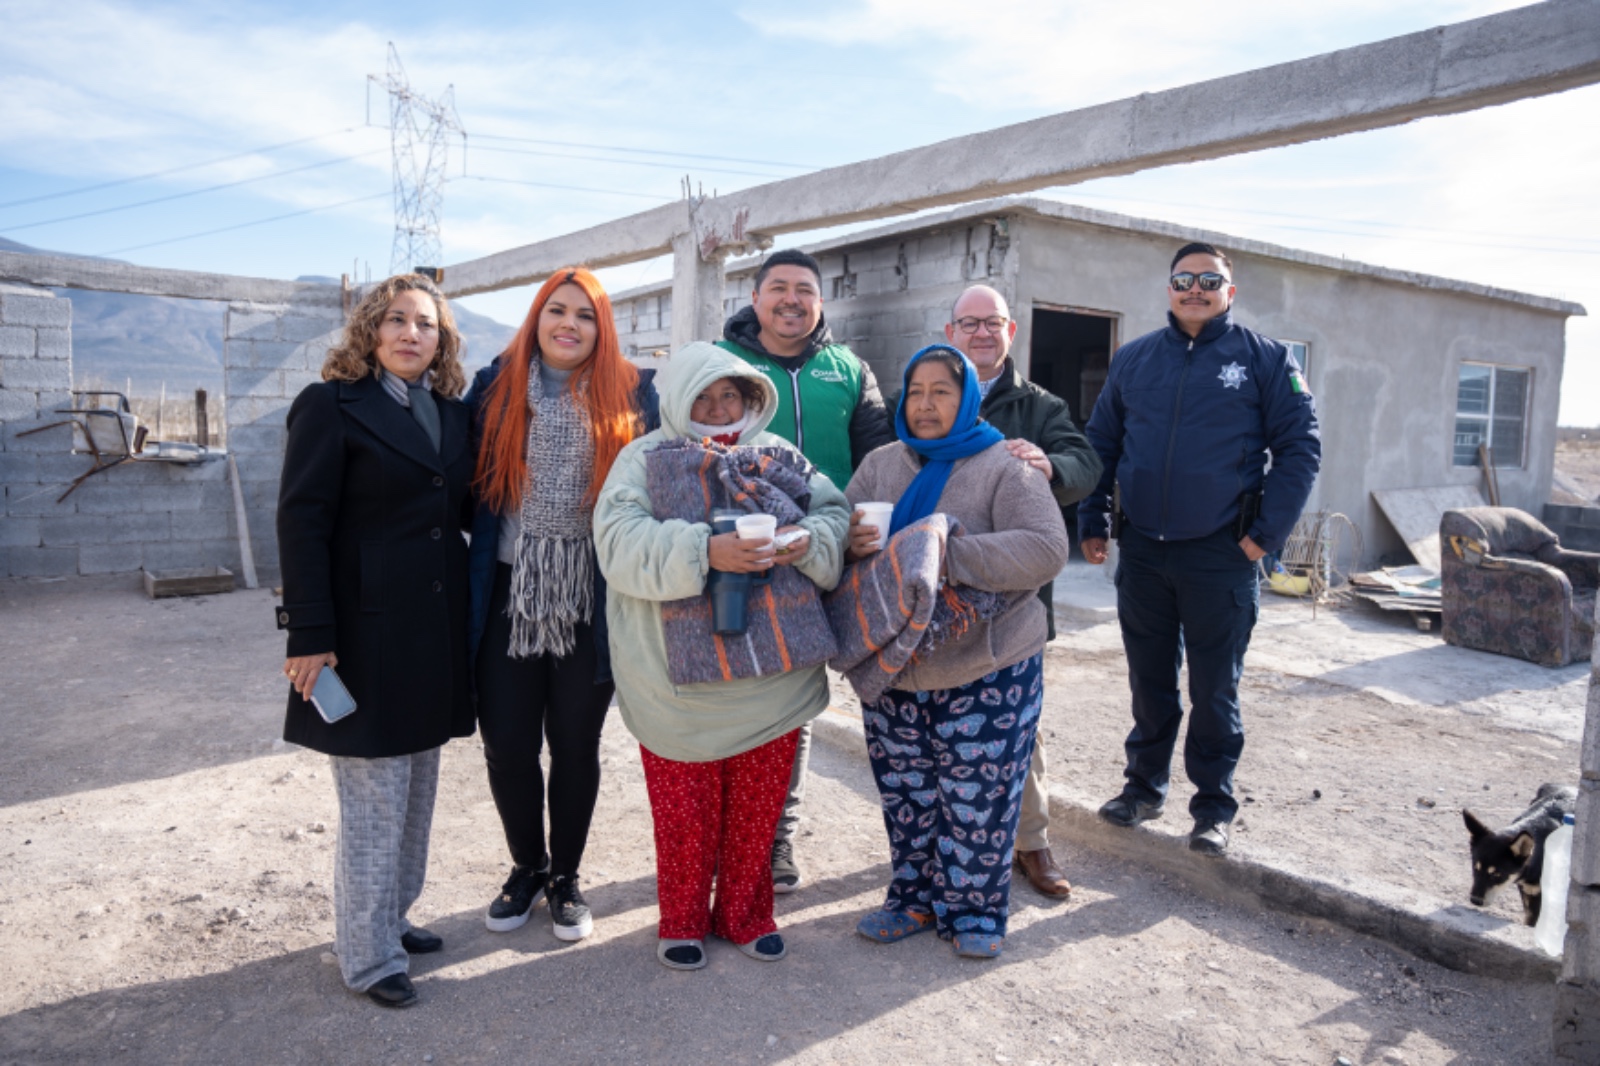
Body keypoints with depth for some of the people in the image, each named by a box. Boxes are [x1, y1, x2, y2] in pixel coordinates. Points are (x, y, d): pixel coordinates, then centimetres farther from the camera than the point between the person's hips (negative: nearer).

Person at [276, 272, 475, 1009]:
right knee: (375, 802, 3)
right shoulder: (332, 405, -7)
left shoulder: (451, 412, 10)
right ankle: (369, 956, 19)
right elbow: (302, 521, -12)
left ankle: (392, 917, 35)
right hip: (367, 633, -6)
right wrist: (310, 635, -17)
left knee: (416, 789, 17)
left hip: (434, 633, 6)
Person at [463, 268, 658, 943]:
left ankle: (566, 876, 33)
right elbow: (469, 484, 6)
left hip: (590, 603, -1)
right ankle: (527, 866, 34)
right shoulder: (496, 388, 4)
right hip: (510, 600, 1)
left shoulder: (632, 395, 0)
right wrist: (470, 587, 0)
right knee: (507, 747, 8)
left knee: (576, 746, 12)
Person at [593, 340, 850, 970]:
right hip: (682, 680, -3)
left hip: (775, 676, 3)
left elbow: (835, 516, 8)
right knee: (685, 812, 10)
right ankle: (684, 921, 31)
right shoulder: (646, 459, 0)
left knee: (758, 808, 15)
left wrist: (809, 541, -15)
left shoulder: (779, 456, 12)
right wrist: (704, 550, -27)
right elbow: (620, 543, -14)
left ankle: (746, 914, 34)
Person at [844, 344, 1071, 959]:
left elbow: (1046, 550, -19)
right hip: (893, 670, 5)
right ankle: (916, 900, 34)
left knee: (977, 803, 5)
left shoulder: (1005, 466, -7)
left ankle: (975, 911, 26)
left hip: (985, 673, -4)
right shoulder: (880, 465, 9)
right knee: (906, 797, 15)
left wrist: (948, 553, -27)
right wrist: (849, 544, -13)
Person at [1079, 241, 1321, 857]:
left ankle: (1214, 807, 22)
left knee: (1215, 690, 7)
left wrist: (1268, 531, -9)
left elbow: (1300, 447, -1)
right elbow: (1101, 443, 12)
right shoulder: (1134, 359, 9)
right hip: (1141, 553, 3)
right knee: (1149, 683, 15)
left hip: (1220, 555, -3)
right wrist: (1092, 523, 6)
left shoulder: (1264, 359, 0)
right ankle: (1145, 787, 30)